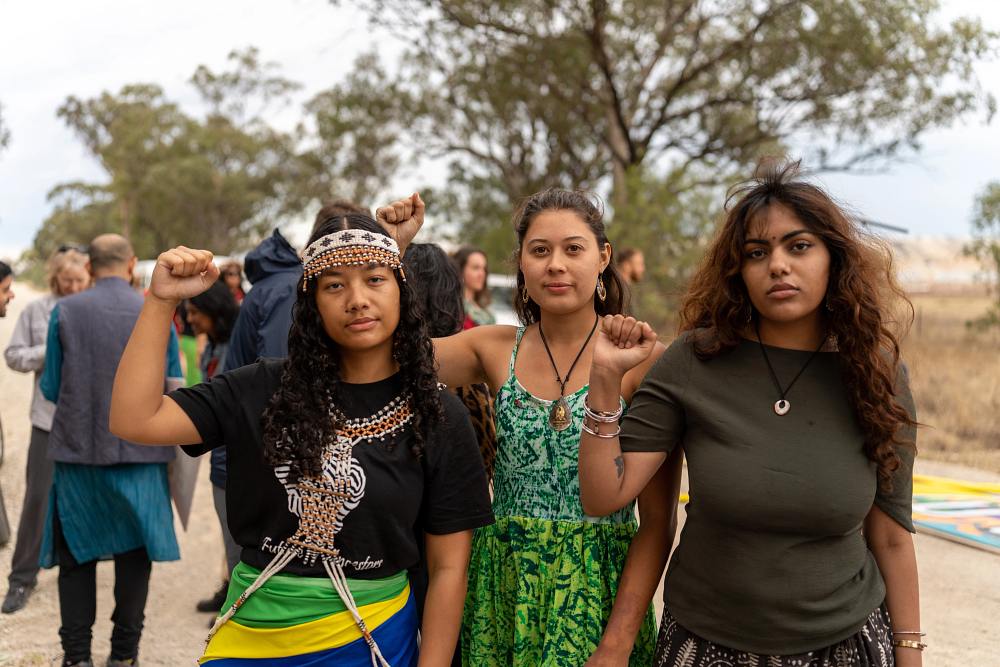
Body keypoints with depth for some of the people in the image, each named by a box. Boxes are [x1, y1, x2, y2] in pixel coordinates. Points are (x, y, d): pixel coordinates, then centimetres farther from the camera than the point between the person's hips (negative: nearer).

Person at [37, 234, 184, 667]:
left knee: (76, 556, 11)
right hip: (141, 453, 1)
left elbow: (51, 388, 0)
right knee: (134, 556, 11)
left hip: (78, 450, 0)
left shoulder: (64, 312, -3)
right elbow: (174, 389, 3)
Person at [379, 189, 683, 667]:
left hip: (598, 593, -3)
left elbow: (658, 522, -9)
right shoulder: (496, 350, 2)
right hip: (501, 588, 3)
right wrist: (391, 244, -10)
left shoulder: (641, 358, -10)